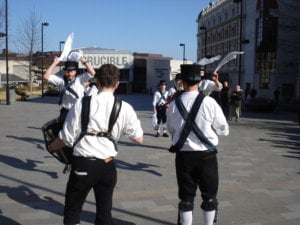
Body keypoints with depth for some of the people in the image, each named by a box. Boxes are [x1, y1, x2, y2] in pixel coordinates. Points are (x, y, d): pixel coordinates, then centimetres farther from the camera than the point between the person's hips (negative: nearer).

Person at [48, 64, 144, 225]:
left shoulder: (82, 104, -8)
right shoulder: (125, 108, -3)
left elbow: (67, 138, -4)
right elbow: (138, 139, 3)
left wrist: (52, 146, 17)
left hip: (82, 164, -2)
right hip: (107, 166, 2)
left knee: (72, 210, 16)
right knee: (104, 211, 18)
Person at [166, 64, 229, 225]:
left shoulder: (174, 105, -7)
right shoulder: (209, 102, -12)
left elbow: (171, 130, 4)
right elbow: (224, 130, -4)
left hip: (183, 155, 1)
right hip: (206, 155, -1)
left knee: (186, 197, 14)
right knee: (209, 196, 17)